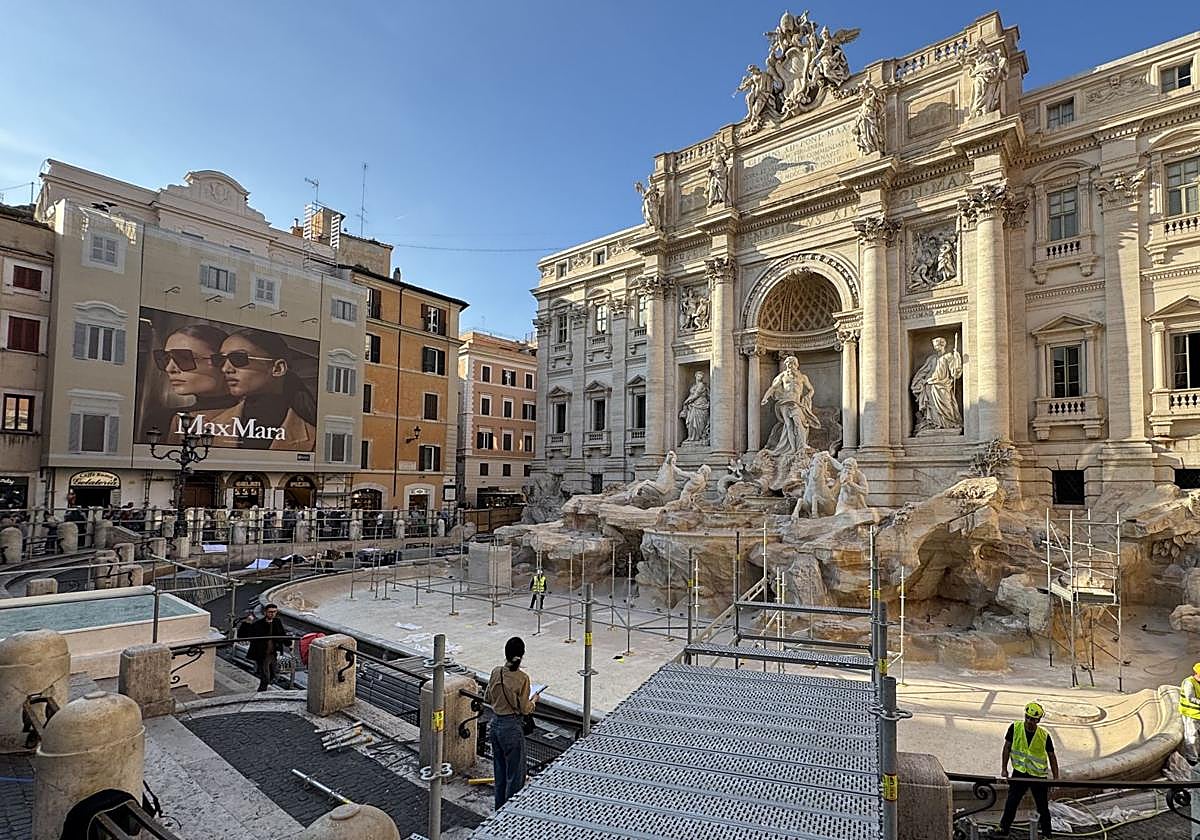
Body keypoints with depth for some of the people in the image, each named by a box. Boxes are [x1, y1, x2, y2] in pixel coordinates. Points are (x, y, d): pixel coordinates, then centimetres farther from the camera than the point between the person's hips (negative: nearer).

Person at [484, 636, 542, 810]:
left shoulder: (496, 672, -5)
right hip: (512, 727, -6)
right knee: (515, 773, 11)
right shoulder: (522, 678, -22)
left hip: (495, 724, 6)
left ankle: (499, 809, 36)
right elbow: (525, 709, -15)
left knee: (499, 770, 22)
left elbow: (487, 698, 7)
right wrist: (534, 699, 4)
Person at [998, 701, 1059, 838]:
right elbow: (1007, 747, -3)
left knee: (1043, 807, 12)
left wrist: (1056, 779, -1)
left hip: (1038, 775, 0)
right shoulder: (1015, 728, -11)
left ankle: (1045, 833, 33)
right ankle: (1002, 830, 15)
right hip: (1019, 773, 0)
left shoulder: (1044, 736, -12)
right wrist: (1004, 769, -3)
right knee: (1010, 803, 3)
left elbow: (1052, 757, 1)